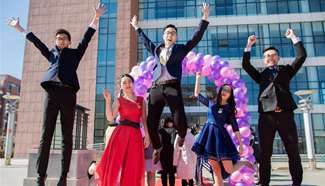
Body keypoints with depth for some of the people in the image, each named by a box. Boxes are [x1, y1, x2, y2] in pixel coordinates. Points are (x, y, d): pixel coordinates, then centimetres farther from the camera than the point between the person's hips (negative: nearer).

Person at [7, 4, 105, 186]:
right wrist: (19, 28, 40)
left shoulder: (75, 53, 19)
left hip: (68, 93, -2)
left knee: (67, 137, -2)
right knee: (46, 135, -3)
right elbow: (36, 41, 33)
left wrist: (96, 17, 6)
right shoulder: (51, 53, 25)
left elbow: (87, 38, 13)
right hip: (52, 92, 3)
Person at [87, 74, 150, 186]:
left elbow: (144, 120, 11)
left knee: (133, 168, 2)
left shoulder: (141, 100, 13)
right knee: (114, 163, 2)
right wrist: (108, 100, -12)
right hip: (121, 134, -2)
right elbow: (110, 118, -7)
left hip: (136, 136, 3)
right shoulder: (119, 101, 5)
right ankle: (94, 167, 30)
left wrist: (147, 135, 4)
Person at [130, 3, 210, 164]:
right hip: (156, 89, 3)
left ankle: (182, 137, 26)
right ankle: (157, 147, 28)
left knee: (179, 121, -13)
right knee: (151, 123, -1)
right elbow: (146, 41, 41)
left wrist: (205, 19, 9)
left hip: (172, 87, -3)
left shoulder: (180, 49, 16)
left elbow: (196, 38, 12)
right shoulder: (156, 50, 24)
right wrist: (137, 28, 49)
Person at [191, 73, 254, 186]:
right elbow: (197, 94, 18)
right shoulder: (211, 102, 12)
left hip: (221, 136, -2)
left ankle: (244, 163, 28)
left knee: (229, 170, -4)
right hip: (209, 135, 2)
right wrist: (198, 79, 15)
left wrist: (241, 145, 2)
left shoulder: (230, 108, 7)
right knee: (216, 170, 1)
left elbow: (235, 127, 6)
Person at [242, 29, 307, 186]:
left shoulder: (286, 70, 20)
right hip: (266, 116, 0)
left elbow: (301, 56, 10)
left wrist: (293, 38, 10)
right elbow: (245, 65, 11)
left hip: (285, 115, 0)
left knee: (293, 152, 1)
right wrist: (248, 46, 4)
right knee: (265, 153, 2)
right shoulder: (261, 75, 20)